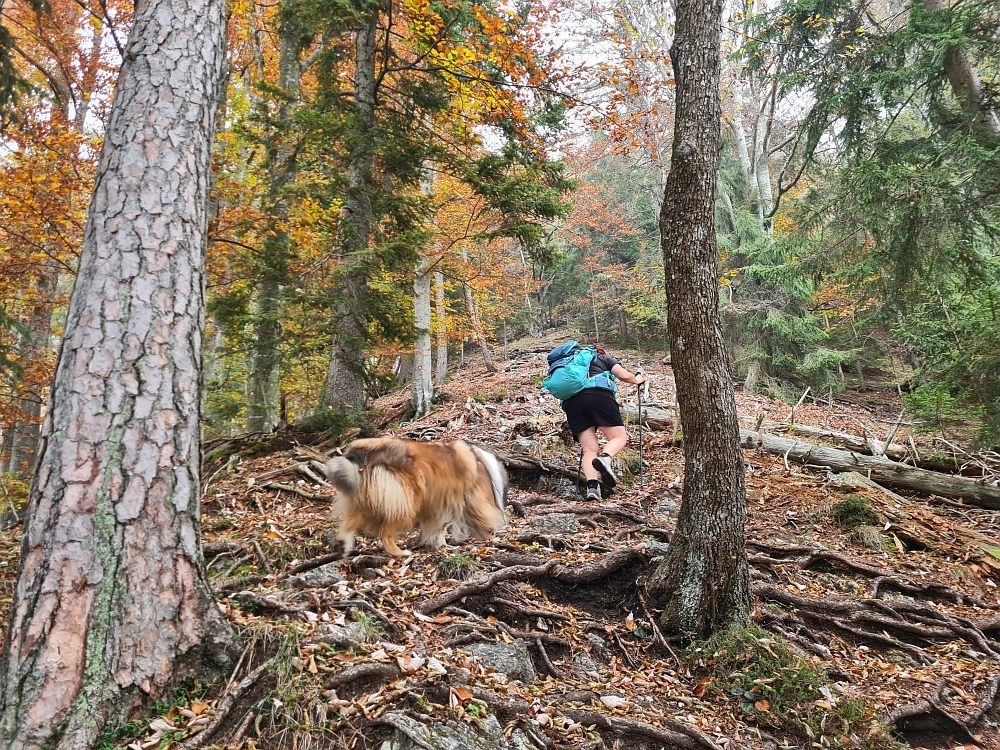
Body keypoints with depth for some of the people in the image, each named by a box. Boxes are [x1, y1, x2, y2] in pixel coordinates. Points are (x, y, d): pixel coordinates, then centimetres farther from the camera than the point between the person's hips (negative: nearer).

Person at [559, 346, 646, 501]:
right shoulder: (605, 358, 26)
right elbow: (624, 375, 14)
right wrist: (637, 380, 34)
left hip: (571, 402, 4)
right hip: (598, 396, -4)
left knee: (589, 449, 0)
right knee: (619, 436, 2)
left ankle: (592, 487, -23)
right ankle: (605, 458, -31)